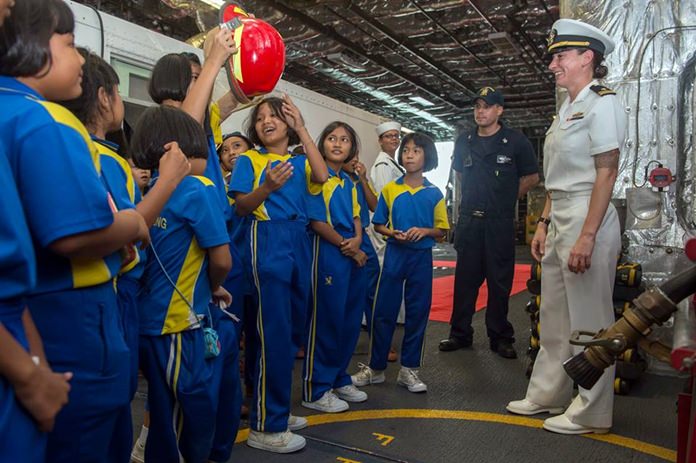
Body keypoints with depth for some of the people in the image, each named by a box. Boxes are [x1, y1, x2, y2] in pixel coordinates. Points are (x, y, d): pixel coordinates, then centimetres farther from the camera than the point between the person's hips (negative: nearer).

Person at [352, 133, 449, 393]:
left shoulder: (434, 193, 2)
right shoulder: (390, 189, 2)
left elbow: (442, 230, 5)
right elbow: (378, 224, 6)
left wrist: (424, 230, -14)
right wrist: (392, 233, -13)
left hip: (421, 258, 1)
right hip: (394, 255, 0)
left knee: (417, 313, 6)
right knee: (383, 312, 4)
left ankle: (409, 369, 21)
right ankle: (375, 367, 18)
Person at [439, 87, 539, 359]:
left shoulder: (516, 141, -2)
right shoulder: (464, 142, 9)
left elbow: (532, 177, 5)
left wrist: (506, 198, 5)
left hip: (500, 222, -3)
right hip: (468, 221, 3)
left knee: (500, 281, 4)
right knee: (465, 279, 8)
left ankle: (500, 337, 16)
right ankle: (460, 333, 18)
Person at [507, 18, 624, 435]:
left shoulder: (602, 103, -8)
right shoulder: (566, 110, 18)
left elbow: (607, 172, -16)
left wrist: (587, 236, -21)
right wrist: (544, 224, 14)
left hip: (588, 219, -9)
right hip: (559, 220, 9)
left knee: (589, 320, 1)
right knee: (554, 316, 14)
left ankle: (591, 412, 16)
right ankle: (547, 395, 28)